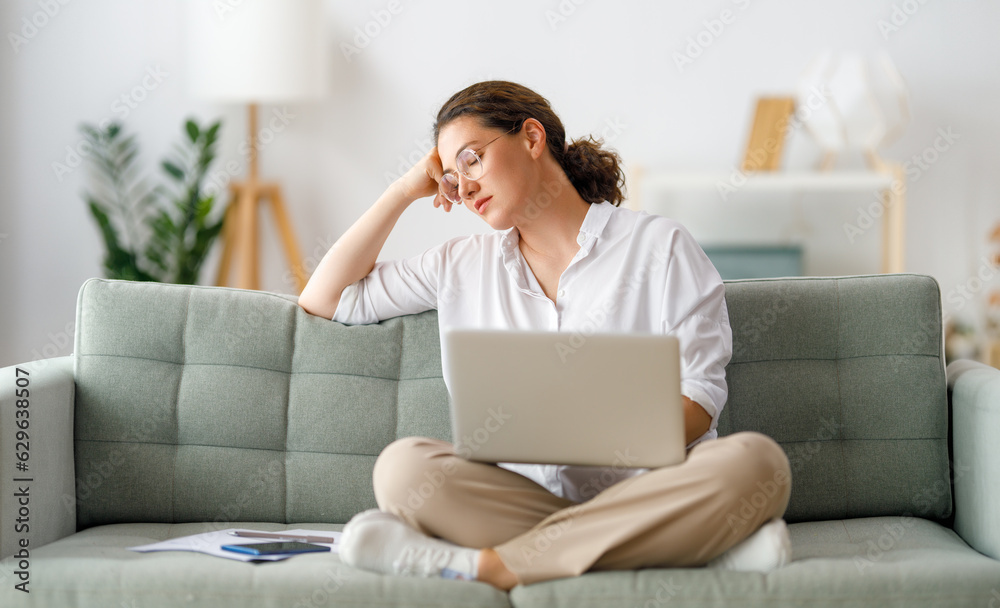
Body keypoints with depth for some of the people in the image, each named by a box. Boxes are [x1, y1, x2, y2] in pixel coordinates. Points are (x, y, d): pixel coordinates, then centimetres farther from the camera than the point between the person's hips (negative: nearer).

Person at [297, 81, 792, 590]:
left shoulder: (657, 244, 9)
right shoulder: (463, 265, 22)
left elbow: (700, 398, 2)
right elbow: (323, 299, 24)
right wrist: (407, 189, 19)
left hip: (645, 494, -1)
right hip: (523, 498, 2)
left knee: (755, 461, -34)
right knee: (404, 466, -29)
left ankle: (486, 564, -33)